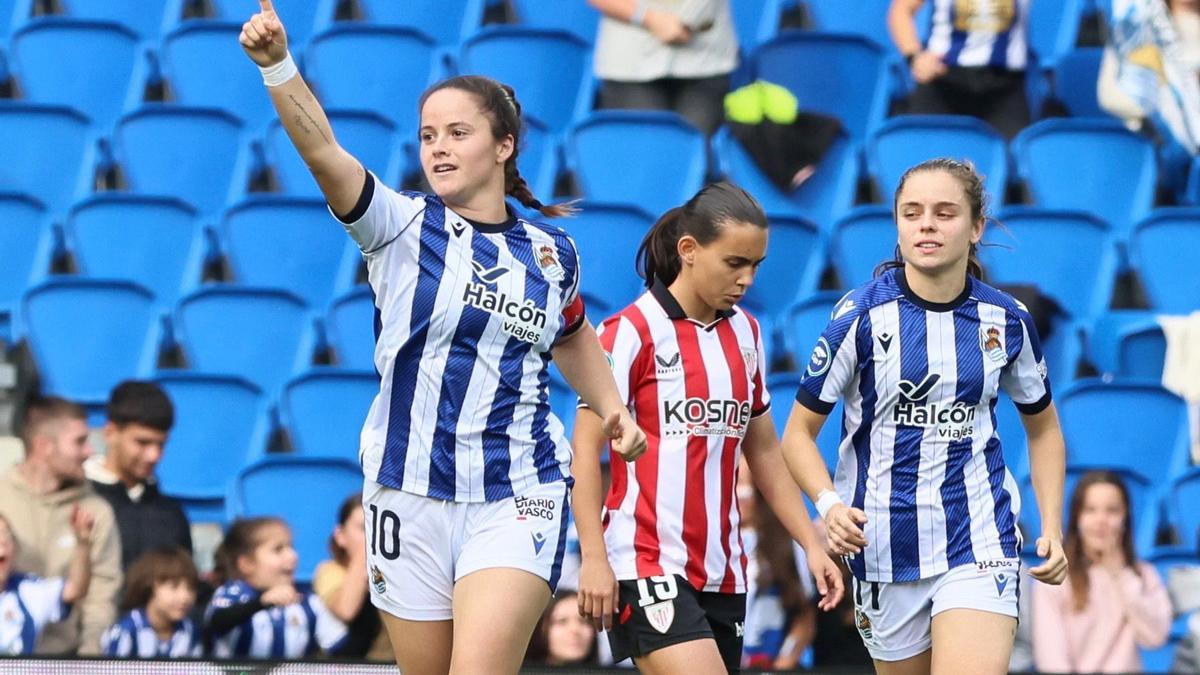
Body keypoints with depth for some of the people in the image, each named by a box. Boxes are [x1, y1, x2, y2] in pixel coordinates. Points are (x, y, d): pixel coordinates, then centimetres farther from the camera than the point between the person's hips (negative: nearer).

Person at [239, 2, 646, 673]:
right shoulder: (403, 226, -2)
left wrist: (614, 410, 13)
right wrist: (277, 64, -34)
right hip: (412, 494, 0)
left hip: (517, 500, 0)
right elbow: (322, 150, -19)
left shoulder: (552, 252, 6)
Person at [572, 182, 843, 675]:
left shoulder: (745, 334, 14)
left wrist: (812, 545, 14)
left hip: (722, 573, 7)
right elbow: (585, 449, -8)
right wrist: (594, 558, -15)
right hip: (648, 565, -7)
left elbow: (764, 452, 21)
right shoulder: (632, 332, -6)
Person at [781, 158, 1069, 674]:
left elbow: (1043, 428, 17)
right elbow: (799, 432, -2)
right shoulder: (861, 316, -6)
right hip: (885, 549, 0)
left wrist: (1052, 527, 5)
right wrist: (829, 505, -21)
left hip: (978, 541, 0)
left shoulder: (1005, 321, 2)